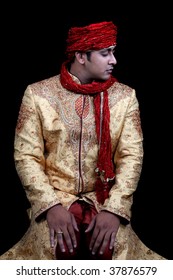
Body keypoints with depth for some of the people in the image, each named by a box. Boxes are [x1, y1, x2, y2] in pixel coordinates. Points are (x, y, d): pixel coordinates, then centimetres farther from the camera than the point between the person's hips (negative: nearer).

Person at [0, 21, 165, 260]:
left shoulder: (124, 96, 2)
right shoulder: (38, 94, -2)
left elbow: (132, 157, -4)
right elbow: (26, 156, -4)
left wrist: (114, 209, -19)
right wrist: (51, 206, -19)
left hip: (105, 198, 1)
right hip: (55, 197, -1)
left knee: (112, 247, -28)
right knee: (59, 247, -31)